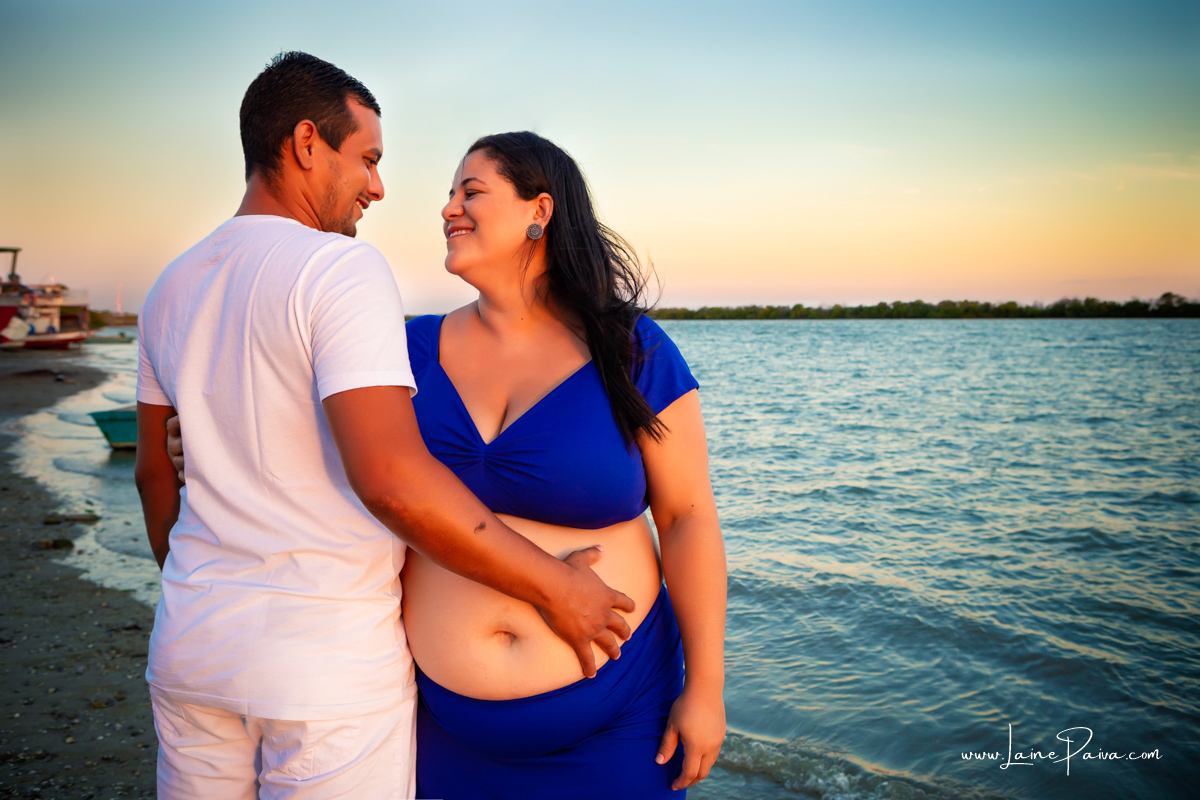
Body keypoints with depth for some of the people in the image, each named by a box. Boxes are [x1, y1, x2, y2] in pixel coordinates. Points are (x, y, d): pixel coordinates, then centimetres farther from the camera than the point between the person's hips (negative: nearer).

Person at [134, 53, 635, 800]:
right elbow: (392, 478, -28)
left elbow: (155, 471, 15)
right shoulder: (342, 268, -16)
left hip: (193, 648, 7)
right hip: (327, 665, -7)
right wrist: (554, 585, -19)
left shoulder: (172, 286, 8)